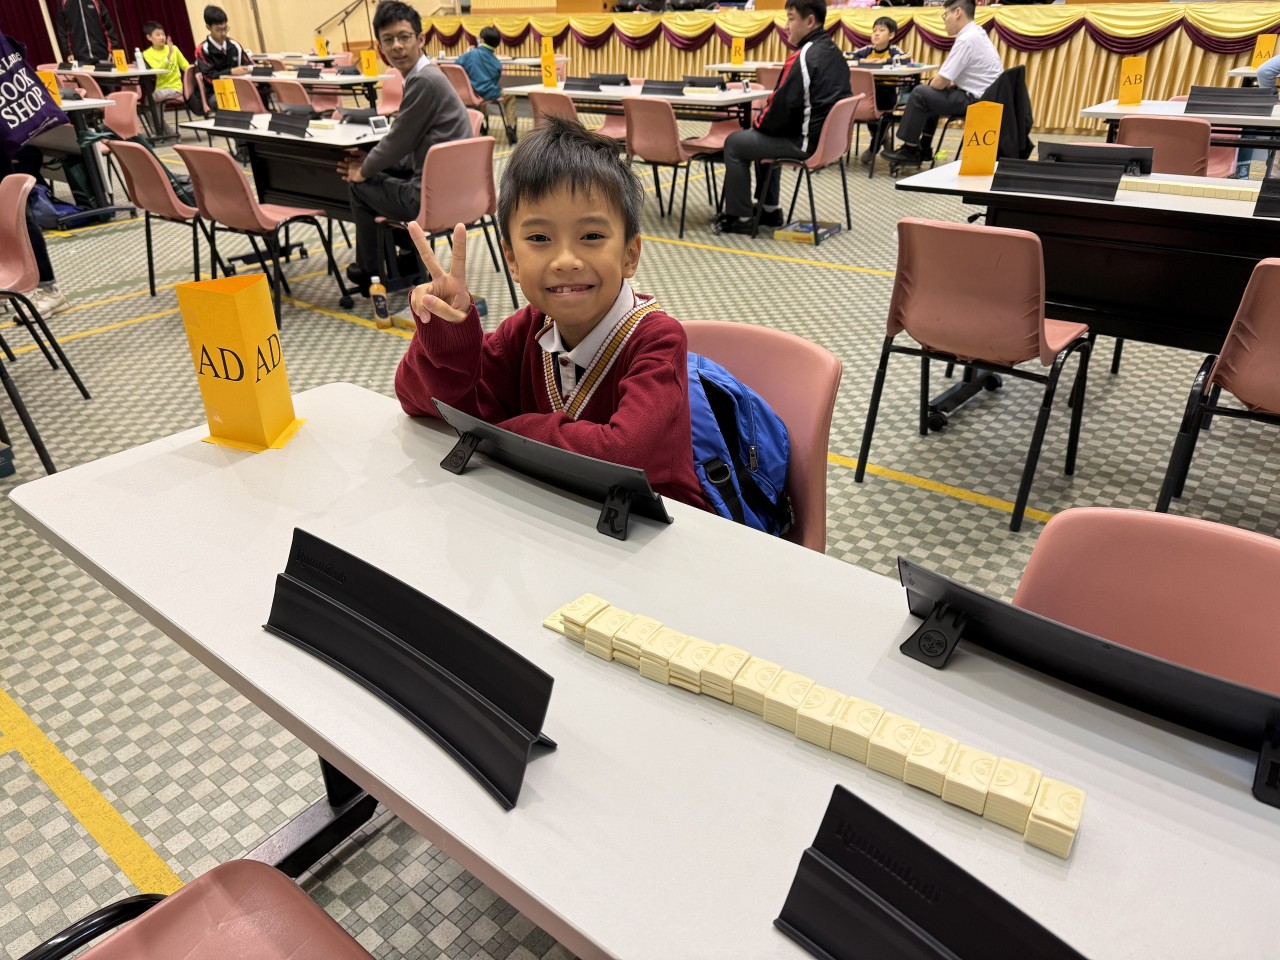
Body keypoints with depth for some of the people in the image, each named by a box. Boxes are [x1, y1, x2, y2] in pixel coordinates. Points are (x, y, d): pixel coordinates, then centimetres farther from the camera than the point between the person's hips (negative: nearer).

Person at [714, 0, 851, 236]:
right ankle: (769, 210, 31)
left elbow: (783, 104, -21)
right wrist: (769, 112, 16)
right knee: (765, 137, 32)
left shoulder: (804, 57, -19)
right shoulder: (834, 53, 11)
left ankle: (740, 217, 7)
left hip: (806, 142, -10)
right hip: (827, 136, 10)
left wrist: (759, 123, -1)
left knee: (734, 144, 3)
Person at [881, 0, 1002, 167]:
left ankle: (910, 151, 1)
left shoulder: (966, 39, -19)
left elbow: (940, 82, -18)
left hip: (976, 101, -10)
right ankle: (924, 148, 25)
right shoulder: (977, 33, 11)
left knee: (920, 93, -8)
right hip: (986, 97, 10)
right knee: (931, 92, 23)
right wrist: (950, 82, 3)